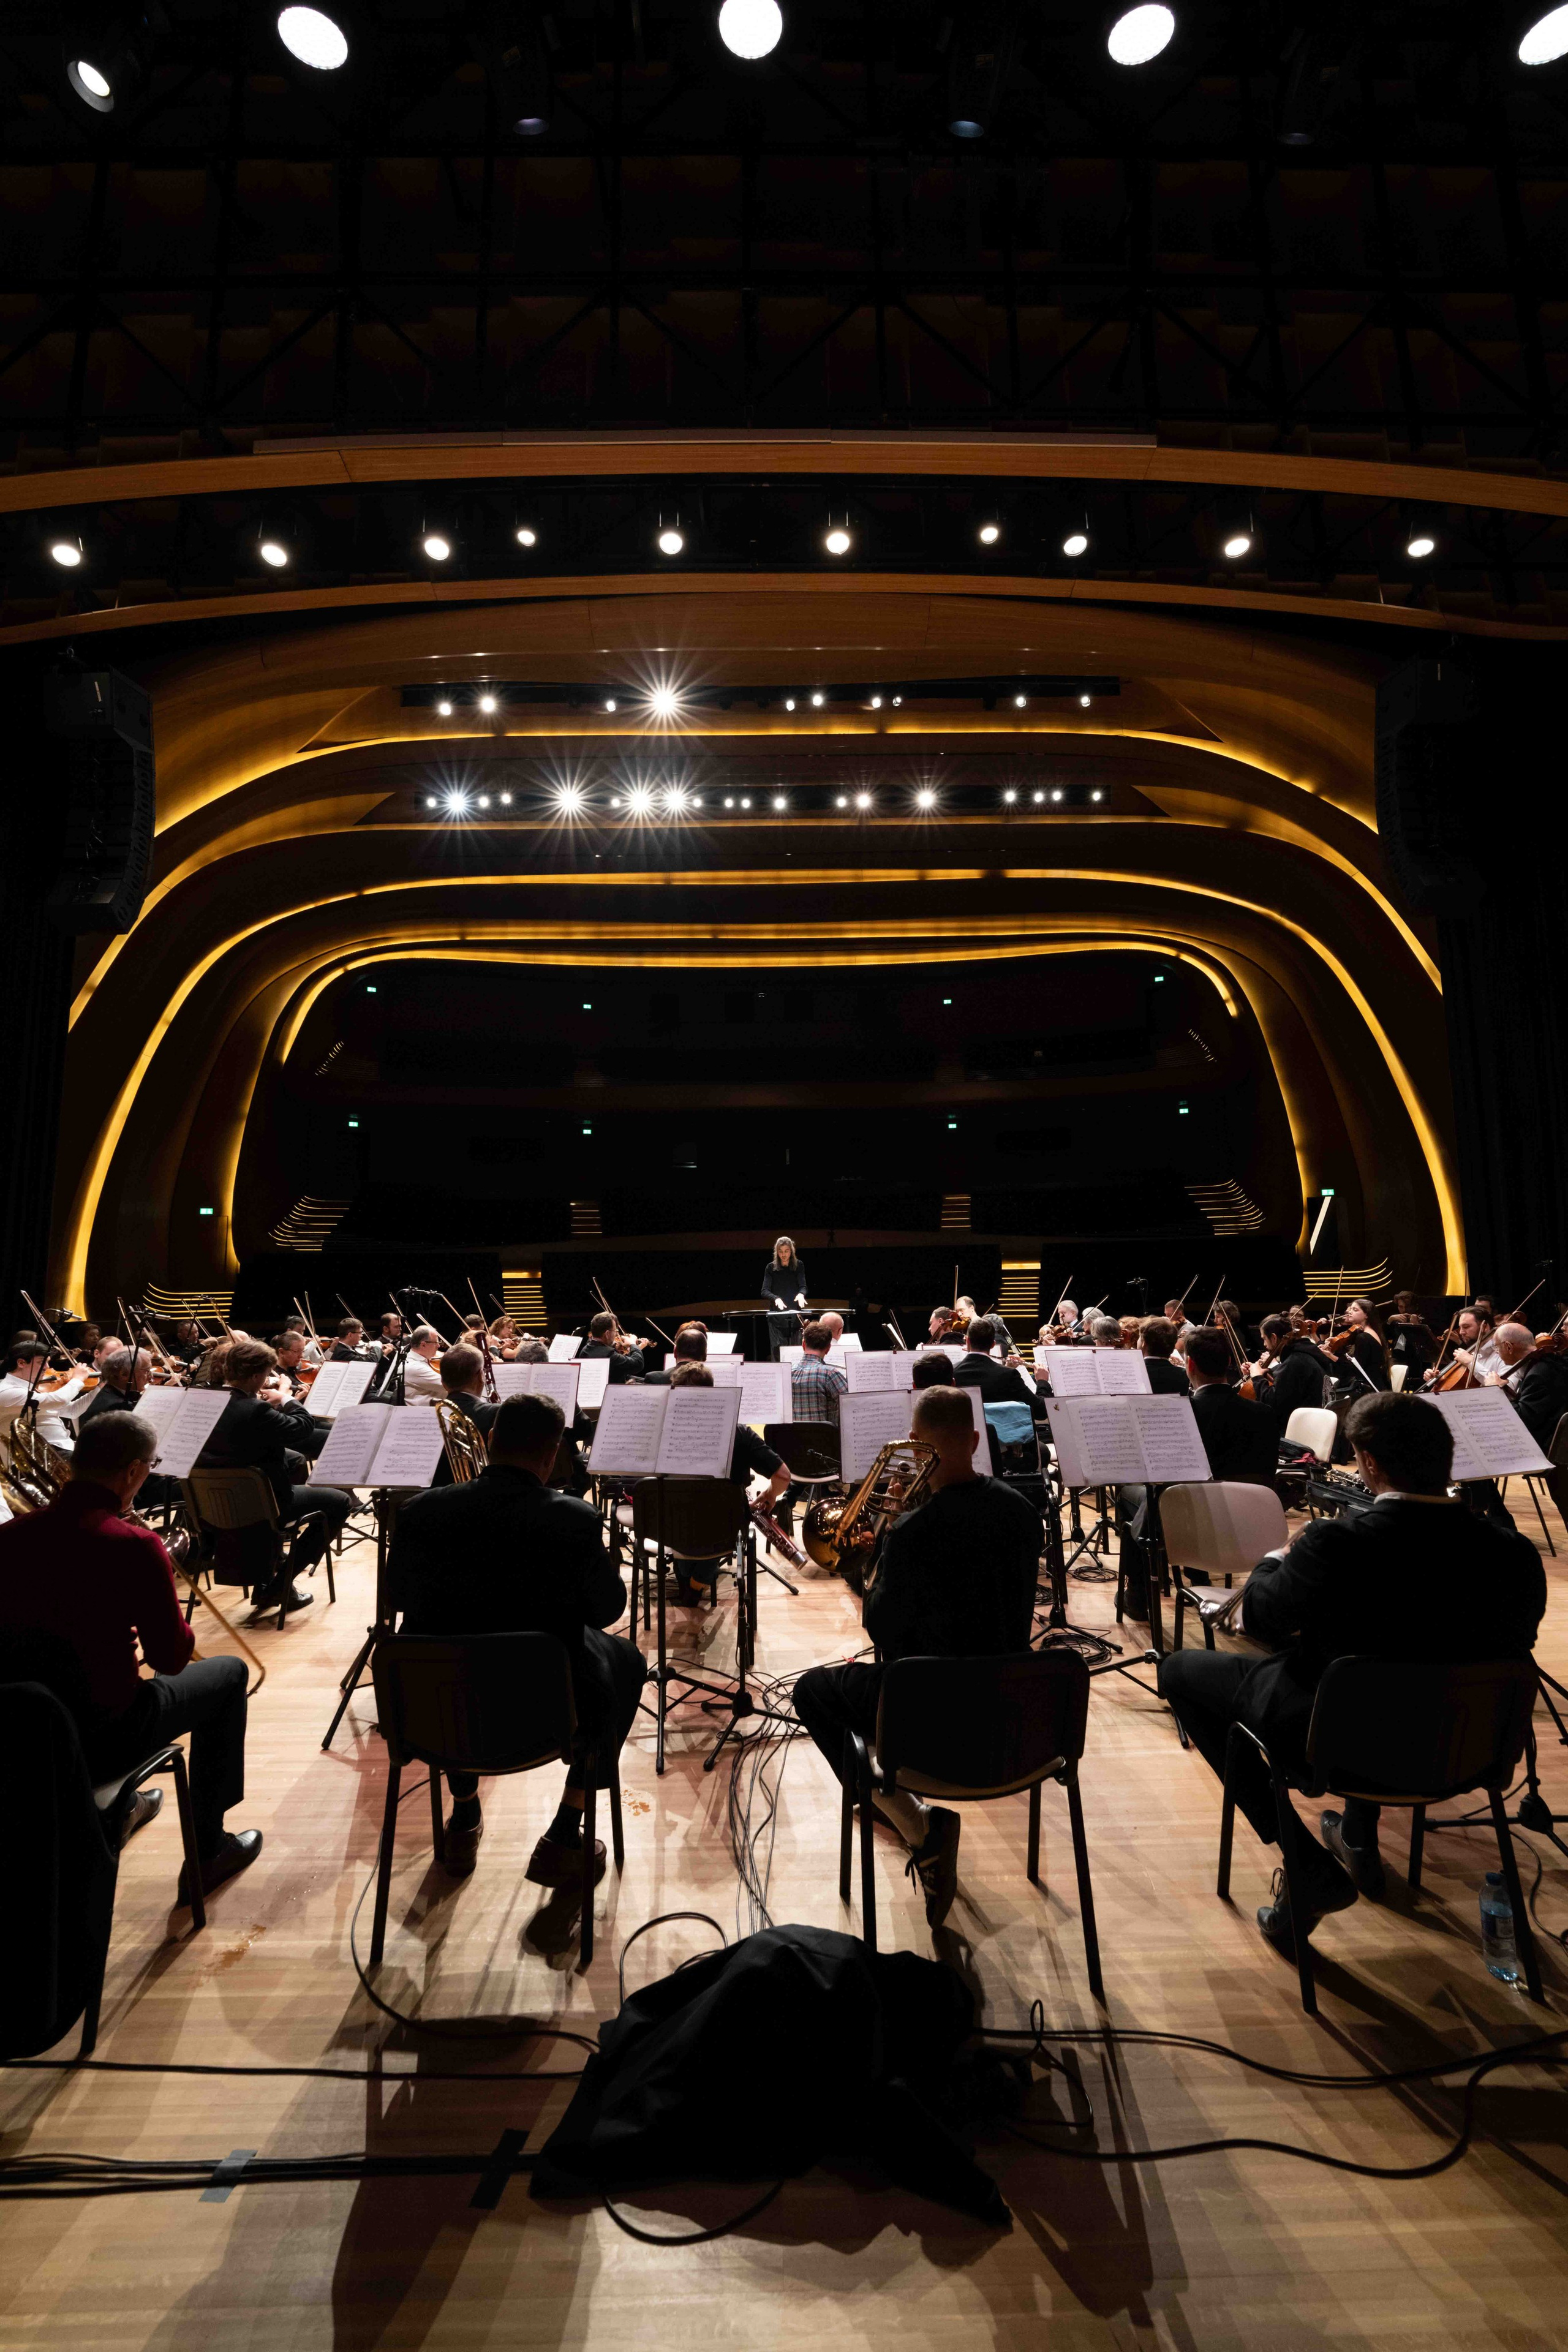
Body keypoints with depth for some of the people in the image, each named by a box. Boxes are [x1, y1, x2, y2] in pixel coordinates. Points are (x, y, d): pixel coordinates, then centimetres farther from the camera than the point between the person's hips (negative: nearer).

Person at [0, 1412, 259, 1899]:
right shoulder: (133, 1546, -24)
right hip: (102, 1738, -6)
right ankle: (206, 1853, 24)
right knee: (228, 1674, 18)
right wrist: (165, 1584, -1)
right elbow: (171, 1659, -14)